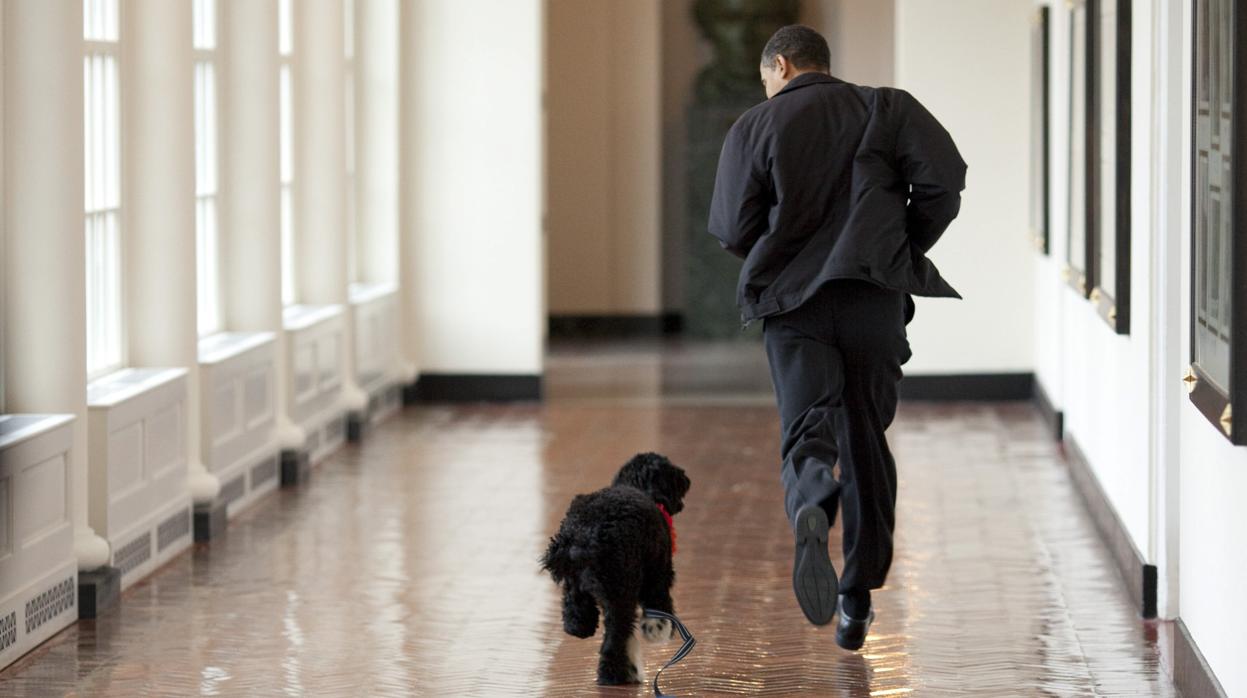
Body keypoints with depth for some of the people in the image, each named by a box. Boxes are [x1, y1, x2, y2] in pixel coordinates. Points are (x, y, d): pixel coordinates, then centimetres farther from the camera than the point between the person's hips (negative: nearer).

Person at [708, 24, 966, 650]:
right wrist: (906, 250, 9)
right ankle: (857, 604, 15)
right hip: (875, 296, 1)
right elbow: (944, 179, -5)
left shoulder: (754, 127, 6)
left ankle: (810, 513, -44)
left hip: (791, 301, -1)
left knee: (806, 428, -7)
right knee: (866, 441, 11)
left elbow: (732, 230, 2)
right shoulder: (886, 109, 9)